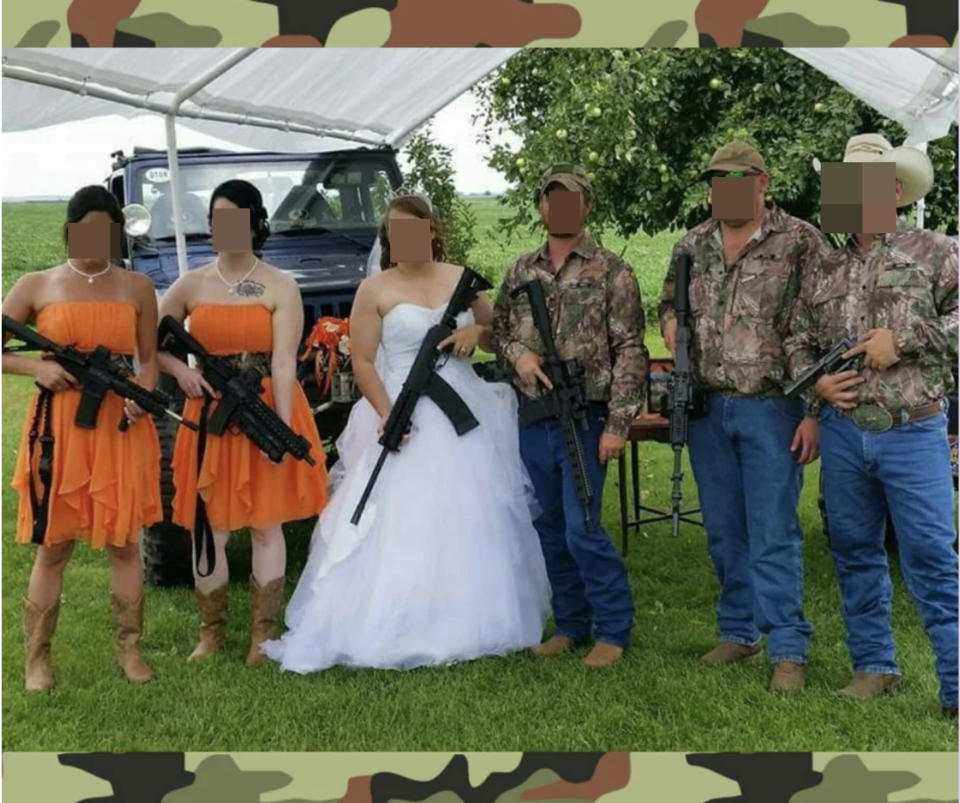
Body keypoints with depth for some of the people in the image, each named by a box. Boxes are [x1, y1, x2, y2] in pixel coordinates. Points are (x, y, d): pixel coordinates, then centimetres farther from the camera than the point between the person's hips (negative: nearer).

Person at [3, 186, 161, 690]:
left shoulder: (136, 288, 6)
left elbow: (149, 360, 9)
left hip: (122, 429, 1)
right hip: (59, 427, -1)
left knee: (124, 543, 8)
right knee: (54, 546, 4)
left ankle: (129, 649, 21)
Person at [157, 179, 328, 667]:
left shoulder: (281, 287, -3)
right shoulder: (191, 285, 6)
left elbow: (284, 362, -12)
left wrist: (283, 429, -20)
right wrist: (179, 370, -9)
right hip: (211, 417, 3)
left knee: (266, 527, 4)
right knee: (209, 529, 5)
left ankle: (264, 636, 15)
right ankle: (211, 632, 20)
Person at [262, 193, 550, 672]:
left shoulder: (461, 280, 10)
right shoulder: (375, 290, 0)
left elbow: (498, 333, 17)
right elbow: (362, 361, -5)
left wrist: (478, 332, -6)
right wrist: (386, 415, -18)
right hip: (404, 416, -4)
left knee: (469, 524, 8)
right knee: (400, 527, -6)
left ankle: (469, 623, 19)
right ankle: (392, 630, -1)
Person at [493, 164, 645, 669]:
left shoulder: (611, 272, -4)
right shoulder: (520, 272, 10)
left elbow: (630, 352, -8)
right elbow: (498, 329, 18)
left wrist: (618, 424, -13)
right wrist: (517, 352, -6)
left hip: (584, 420, -5)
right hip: (532, 420, 5)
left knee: (581, 529, -8)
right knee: (550, 529, 11)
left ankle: (613, 630, 9)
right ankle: (571, 625, 25)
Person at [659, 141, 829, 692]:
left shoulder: (801, 242, -6)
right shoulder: (691, 247, 9)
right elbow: (669, 303, 25)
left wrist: (815, 412, -13)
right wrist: (672, 326, 0)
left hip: (771, 409, -5)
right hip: (707, 409, 5)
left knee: (774, 536, -4)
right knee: (725, 533, 12)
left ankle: (788, 650, 5)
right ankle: (739, 632, 25)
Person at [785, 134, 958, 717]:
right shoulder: (826, 271, 12)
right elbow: (798, 342, 18)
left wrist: (905, 340, -15)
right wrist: (815, 381, -2)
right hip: (843, 433, 5)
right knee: (855, 554, 12)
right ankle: (874, 667, 25)